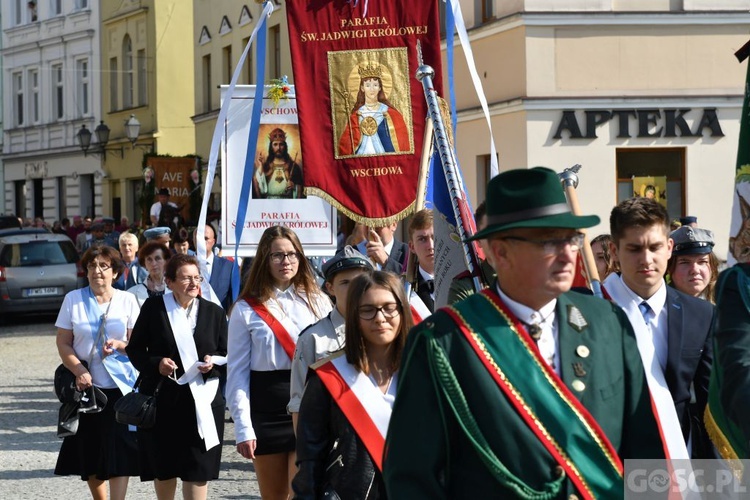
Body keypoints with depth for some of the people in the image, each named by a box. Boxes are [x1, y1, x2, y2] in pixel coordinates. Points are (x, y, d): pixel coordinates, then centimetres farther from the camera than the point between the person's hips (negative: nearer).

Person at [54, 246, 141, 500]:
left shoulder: (127, 300, 4)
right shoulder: (73, 299, 4)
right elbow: (63, 342, 3)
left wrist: (120, 345, -17)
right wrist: (79, 371, -11)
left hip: (120, 386, -1)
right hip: (86, 385, 1)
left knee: (119, 451, -8)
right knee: (89, 452, 7)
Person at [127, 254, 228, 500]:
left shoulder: (214, 312, 6)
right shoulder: (153, 308, 0)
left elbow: (227, 355, 10)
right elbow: (135, 349, 3)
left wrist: (214, 363, -12)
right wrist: (156, 364, -15)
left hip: (202, 402, 0)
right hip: (161, 399, 0)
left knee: (199, 469, -5)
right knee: (163, 466, 12)